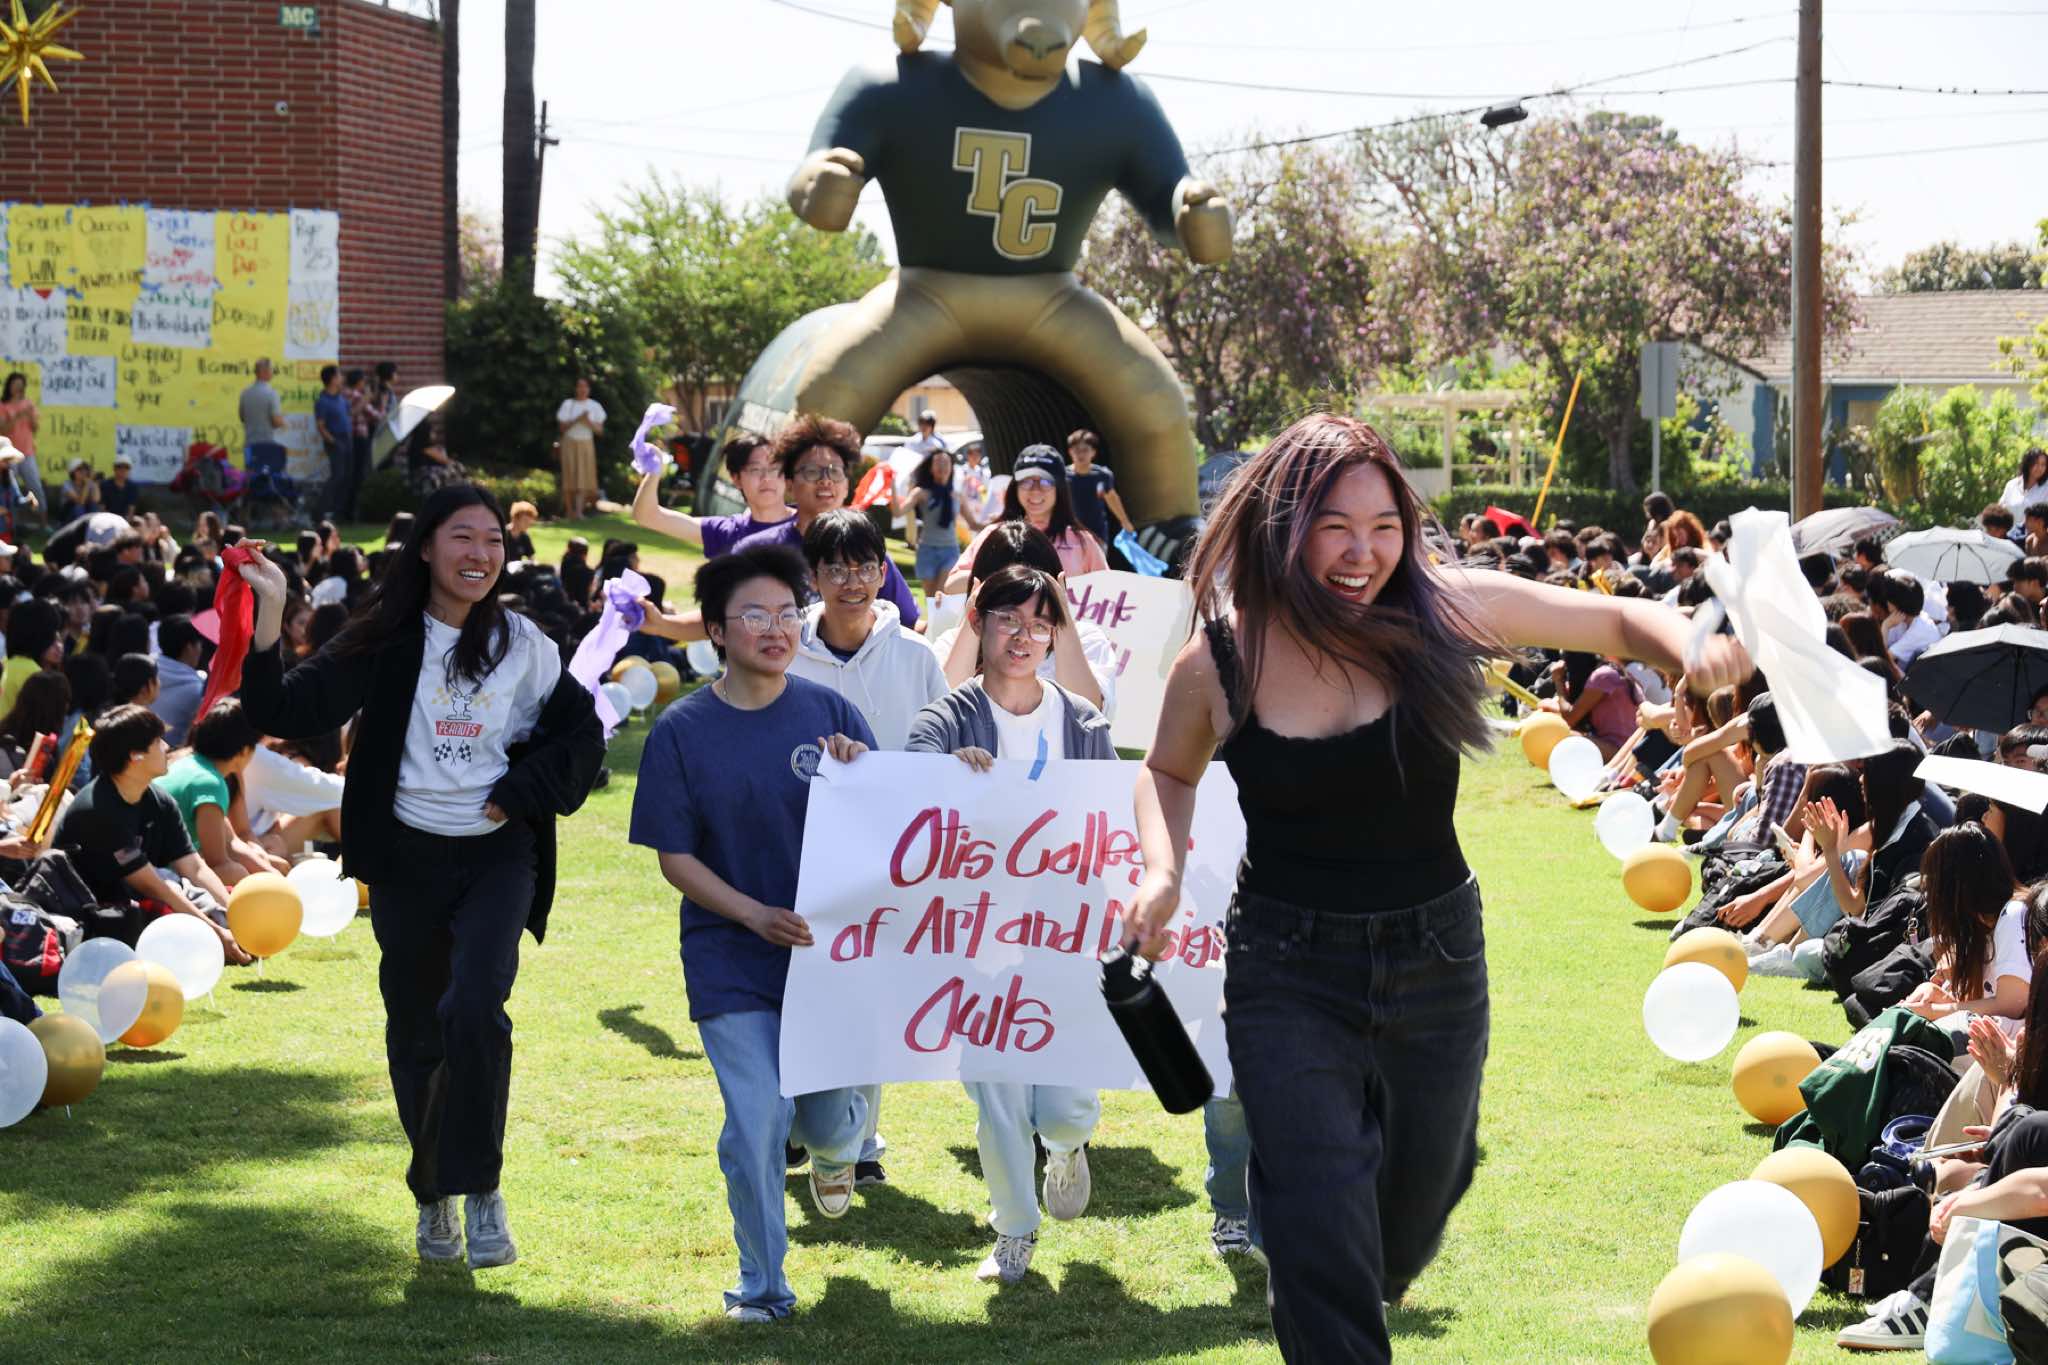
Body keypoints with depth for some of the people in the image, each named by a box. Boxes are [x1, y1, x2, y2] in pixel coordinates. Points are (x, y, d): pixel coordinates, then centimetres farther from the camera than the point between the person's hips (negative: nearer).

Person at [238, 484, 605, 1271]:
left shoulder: (522, 645, 2)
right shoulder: (384, 642, -3)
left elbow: (582, 733, 11)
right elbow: (291, 715, -12)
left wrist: (522, 795, -3)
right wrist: (269, 627, -26)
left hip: (497, 856, -1)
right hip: (408, 859, 1)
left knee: (474, 1008, -23)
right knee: (416, 1036, 10)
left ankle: (479, 1188, -12)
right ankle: (434, 1198, 29)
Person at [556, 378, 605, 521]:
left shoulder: (595, 406, 5)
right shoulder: (568, 404, 0)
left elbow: (600, 429, 3)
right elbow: (561, 427, -5)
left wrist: (589, 422, -16)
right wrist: (577, 420, -17)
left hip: (586, 444, 1)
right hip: (570, 443, -1)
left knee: (584, 477, -10)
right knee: (569, 477, -5)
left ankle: (579, 511, -14)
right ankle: (569, 511, 0)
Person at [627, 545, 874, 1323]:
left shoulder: (828, 713, -1)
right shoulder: (682, 731, -5)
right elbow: (674, 857, -3)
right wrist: (755, 915, -16)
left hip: (829, 951, 1)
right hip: (731, 961, -1)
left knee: (829, 1115, 3)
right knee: (756, 1126, -7)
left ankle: (833, 1152, 43)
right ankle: (763, 1286, 12)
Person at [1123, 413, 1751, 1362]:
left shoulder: (1444, 609, -13)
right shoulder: (1219, 660, -12)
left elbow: (1618, 622, -3)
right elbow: (1168, 769, 10)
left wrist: (1690, 648, -25)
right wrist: (1162, 869, -8)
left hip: (1435, 958, 2)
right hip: (1289, 972, -2)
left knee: (1414, 1209, 22)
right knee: (1322, 1239, -13)